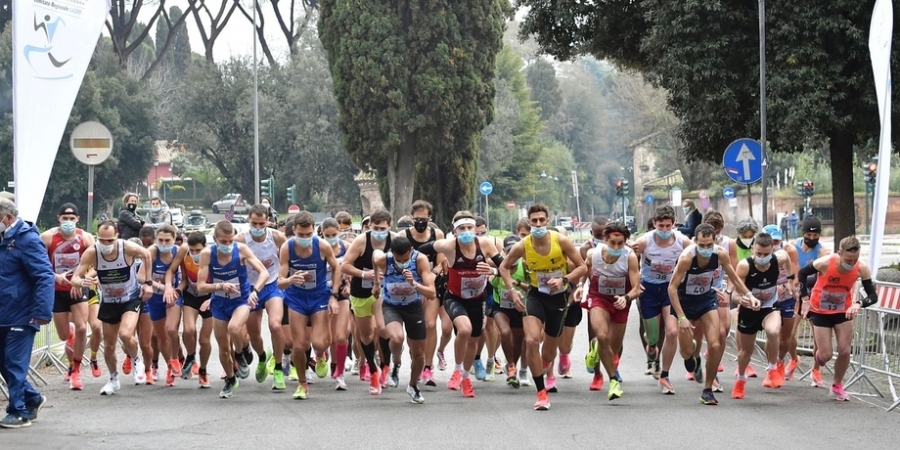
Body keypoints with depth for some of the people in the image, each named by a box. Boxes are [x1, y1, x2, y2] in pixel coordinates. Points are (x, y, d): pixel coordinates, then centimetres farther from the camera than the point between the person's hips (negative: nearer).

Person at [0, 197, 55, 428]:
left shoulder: (27, 240, -16)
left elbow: (45, 277, -21)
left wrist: (42, 312, -25)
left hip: (21, 316, -8)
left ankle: (20, 412, 8)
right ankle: (32, 398, 29)